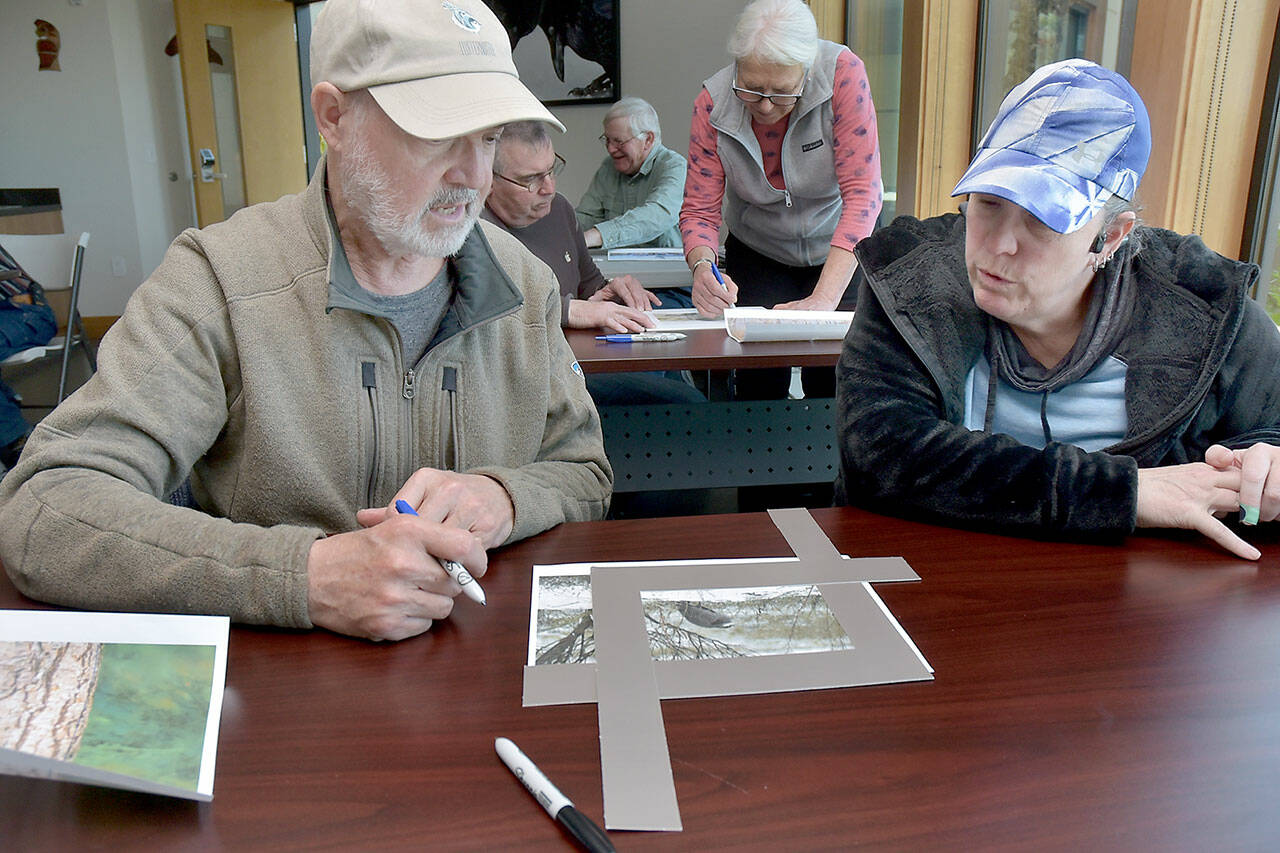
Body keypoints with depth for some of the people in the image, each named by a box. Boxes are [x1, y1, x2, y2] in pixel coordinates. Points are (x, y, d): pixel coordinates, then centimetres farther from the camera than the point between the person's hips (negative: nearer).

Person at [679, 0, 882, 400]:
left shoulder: (843, 74, -23)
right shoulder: (712, 103, -17)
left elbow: (862, 193, -26)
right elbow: (700, 209, -14)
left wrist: (823, 300, -35)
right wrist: (703, 267, -37)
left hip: (842, 250, -1)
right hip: (759, 256, 1)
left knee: (836, 383, -13)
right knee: (759, 384, -12)